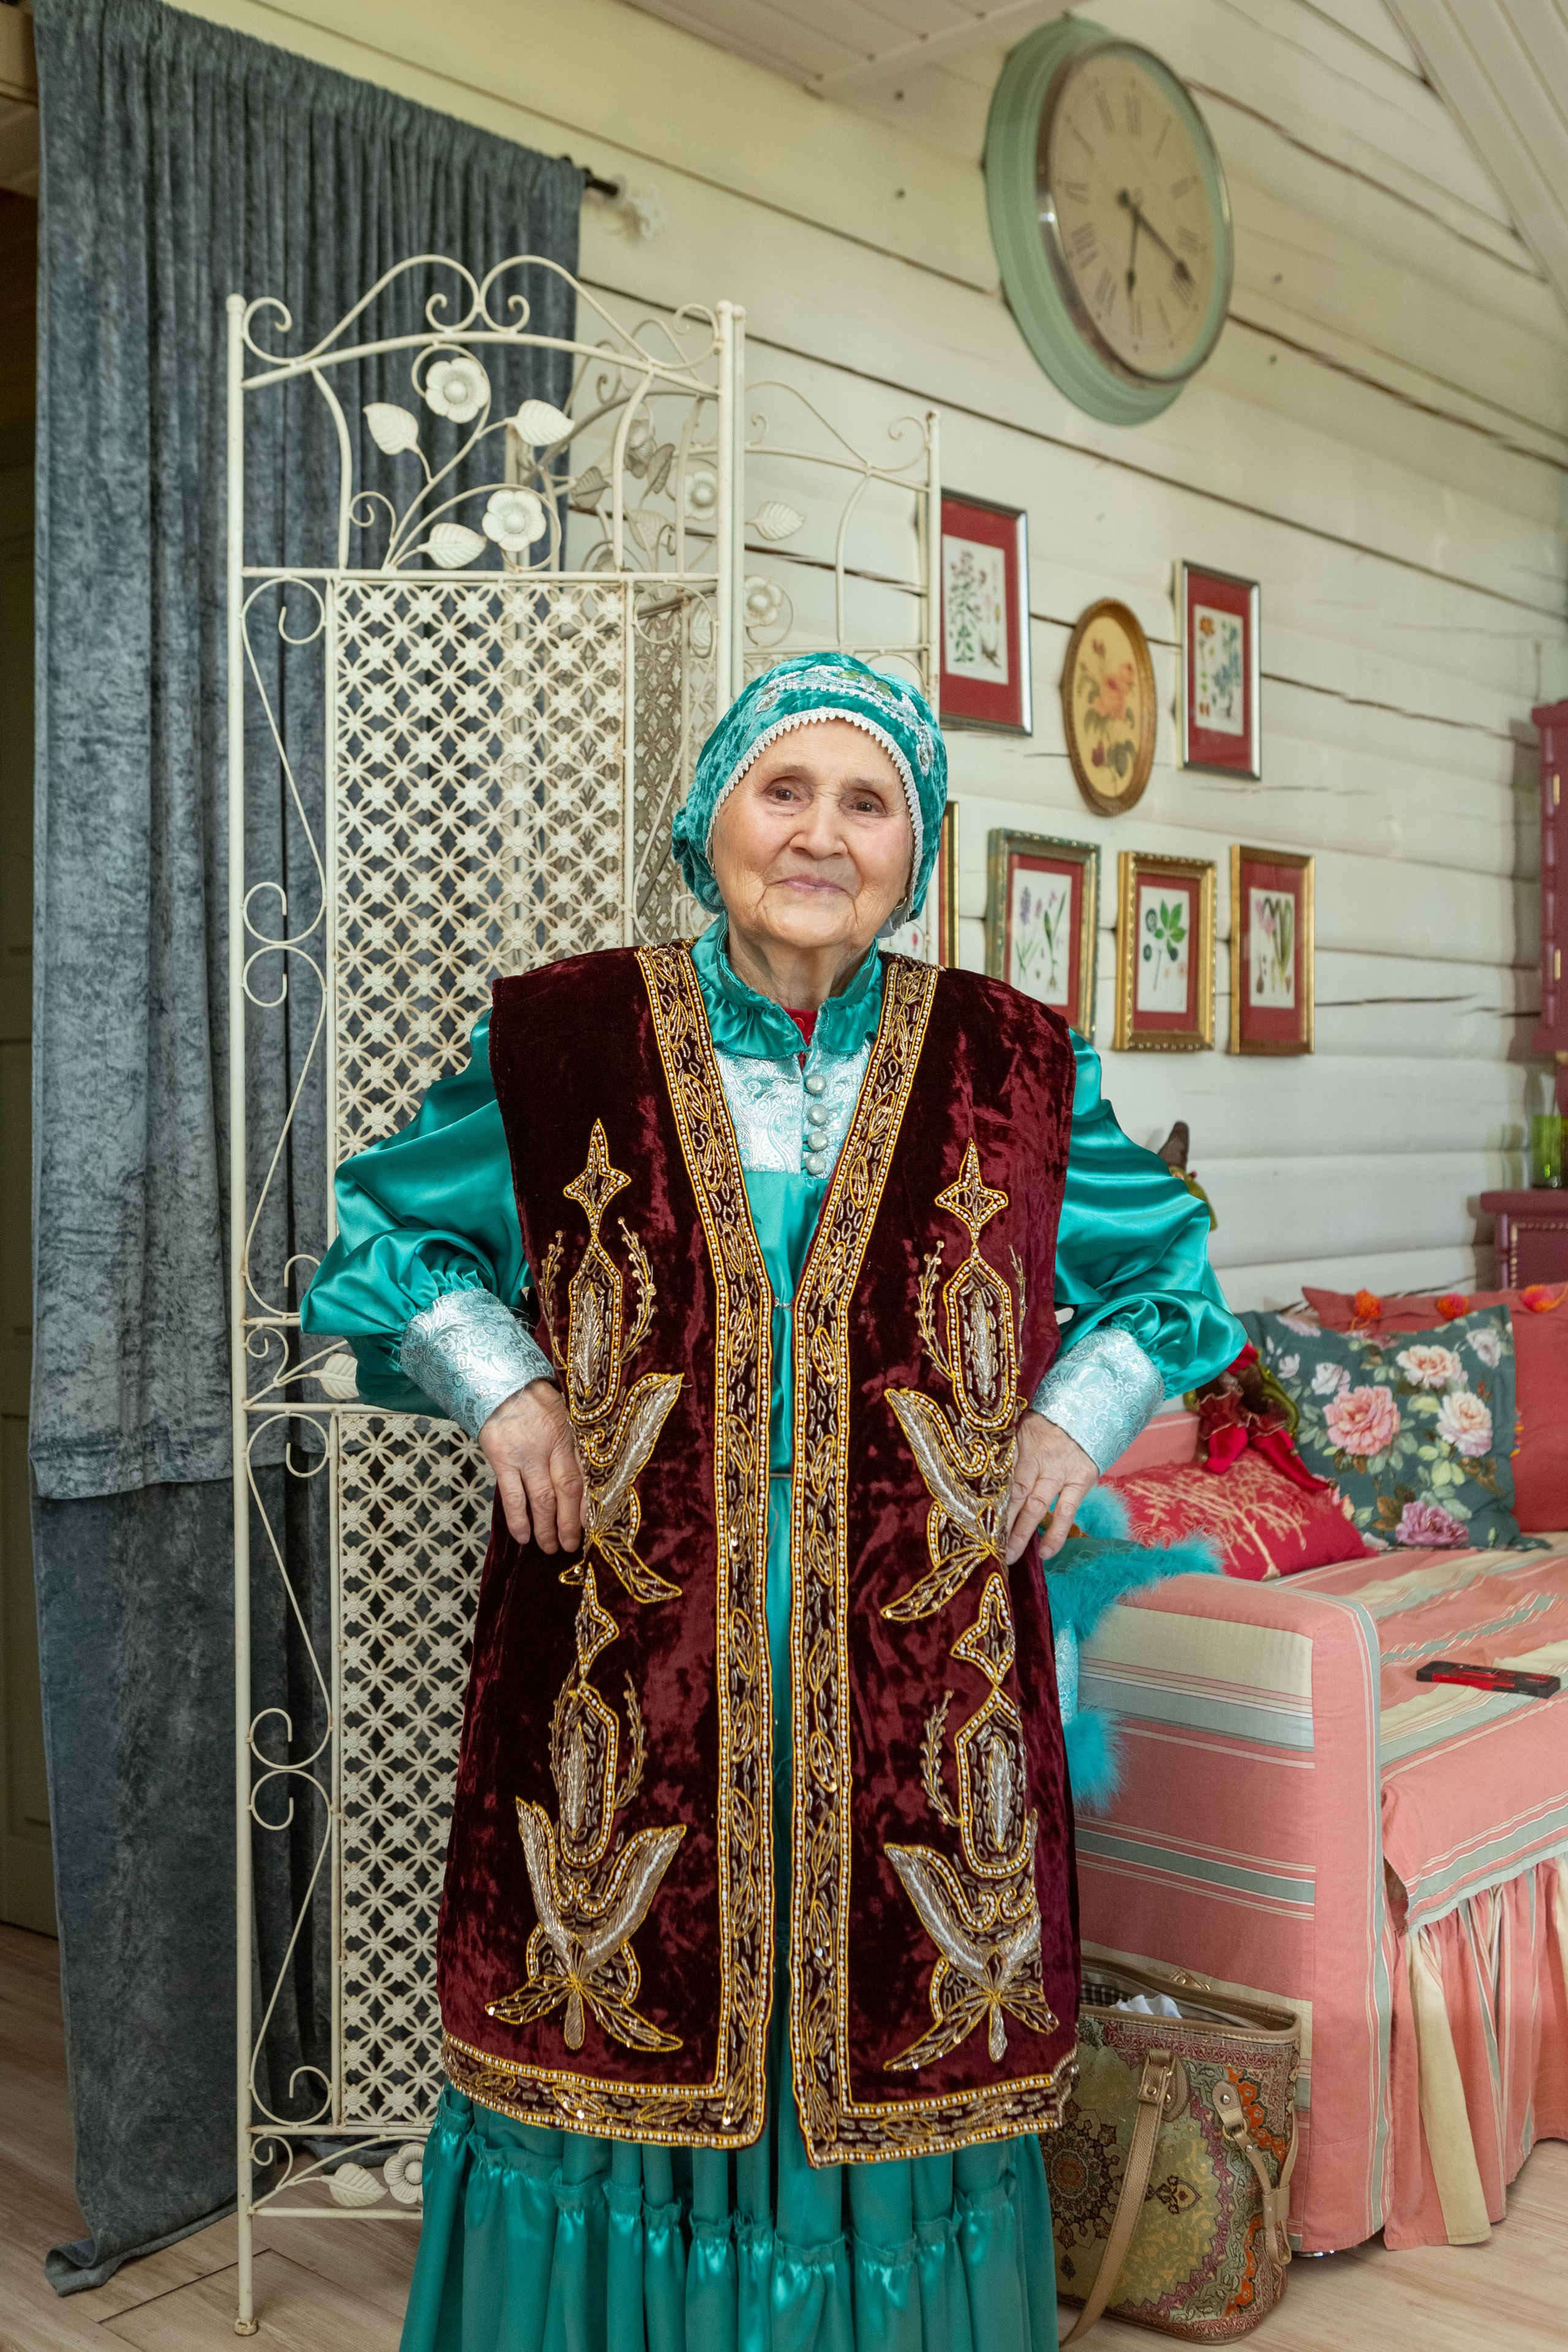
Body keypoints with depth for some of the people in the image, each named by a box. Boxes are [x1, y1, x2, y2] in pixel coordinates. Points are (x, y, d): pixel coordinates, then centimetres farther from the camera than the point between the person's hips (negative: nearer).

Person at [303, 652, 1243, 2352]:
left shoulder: (1016, 1070, 3)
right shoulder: (558, 1045, 0)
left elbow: (1165, 1269, 17)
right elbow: (381, 1228, 13)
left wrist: (1075, 1419, 2)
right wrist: (497, 1382, -2)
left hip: (909, 1678, 1)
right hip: (632, 1667, 0)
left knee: (897, 2028, 10)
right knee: (621, 2018, 9)